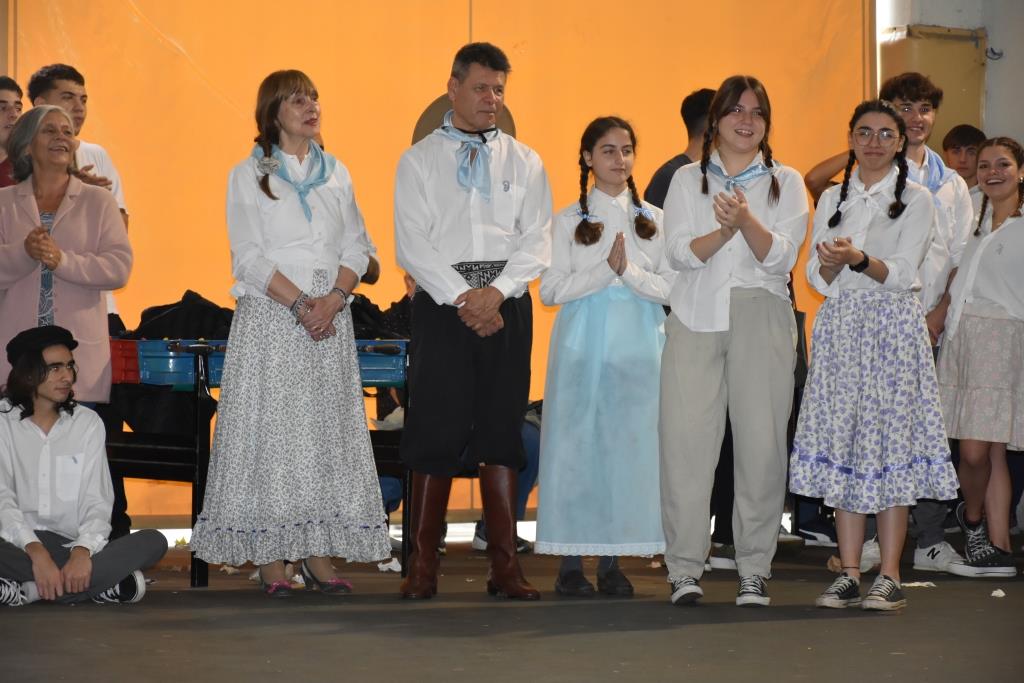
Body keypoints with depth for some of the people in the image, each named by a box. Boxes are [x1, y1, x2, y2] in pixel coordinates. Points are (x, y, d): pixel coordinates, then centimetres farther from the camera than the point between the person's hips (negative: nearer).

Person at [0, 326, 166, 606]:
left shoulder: (88, 422, 10)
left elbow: (97, 501, 2)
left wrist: (82, 551, -19)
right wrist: (36, 552, -26)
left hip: (71, 546, 4)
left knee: (153, 541, -23)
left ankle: (27, 591, -29)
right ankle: (99, 584, -29)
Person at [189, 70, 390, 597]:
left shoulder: (336, 173, 14)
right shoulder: (248, 175, 3)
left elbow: (355, 248, 9)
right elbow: (249, 257, -6)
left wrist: (333, 298, -9)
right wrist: (299, 303, -15)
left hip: (330, 316, 4)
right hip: (269, 317, -4)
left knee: (327, 429, 0)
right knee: (271, 428, -6)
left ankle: (319, 554, 4)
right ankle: (270, 558, -3)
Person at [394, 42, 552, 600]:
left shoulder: (524, 163, 12)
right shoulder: (418, 161, 7)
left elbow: (537, 241, 4)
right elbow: (412, 244, -2)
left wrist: (497, 292, -12)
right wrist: (464, 298, -12)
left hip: (507, 305, 2)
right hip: (440, 303, -2)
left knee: (501, 430, 2)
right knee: (435, 430, -4)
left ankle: (503, 564, 4)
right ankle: (423, 563, 1)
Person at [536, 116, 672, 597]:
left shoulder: (653, 220, 10)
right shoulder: (569, 220, 5)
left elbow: (671, 288, 3)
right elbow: (551, 290, -3)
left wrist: (629, 271, -12)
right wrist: (605, 269, -13)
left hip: (639, 345, 2)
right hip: (584, 341, -2)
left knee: (630, 444, 0)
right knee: (577, 443, -4)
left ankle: (611, 561, 7)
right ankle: (570, 562, 0)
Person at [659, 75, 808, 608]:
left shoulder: (785, 183, 12)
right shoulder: (687, 180, 14)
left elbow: (781, 257, -1)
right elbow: (679, 252, 1)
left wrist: (748, 221, -19)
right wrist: (725, 231, -17)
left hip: (762, 319, 0)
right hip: (696, 318, 0)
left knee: (761, 440, -4)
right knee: (687, 439, -7)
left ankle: (754, 570, 3)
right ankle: (684, 568, -2)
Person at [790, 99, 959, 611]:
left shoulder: (916, 201, 3)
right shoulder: (832, 200, 14)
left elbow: (901, 273, -8)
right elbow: (818, 278, 8)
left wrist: (858, 259, -25)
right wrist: (832, 263, -14)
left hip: (892, 330, -3)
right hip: (840, 328, 4)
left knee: (890, 446, -8)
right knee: (842, 445, 0)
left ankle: (889, 577, -6)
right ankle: (848, 573, 3)